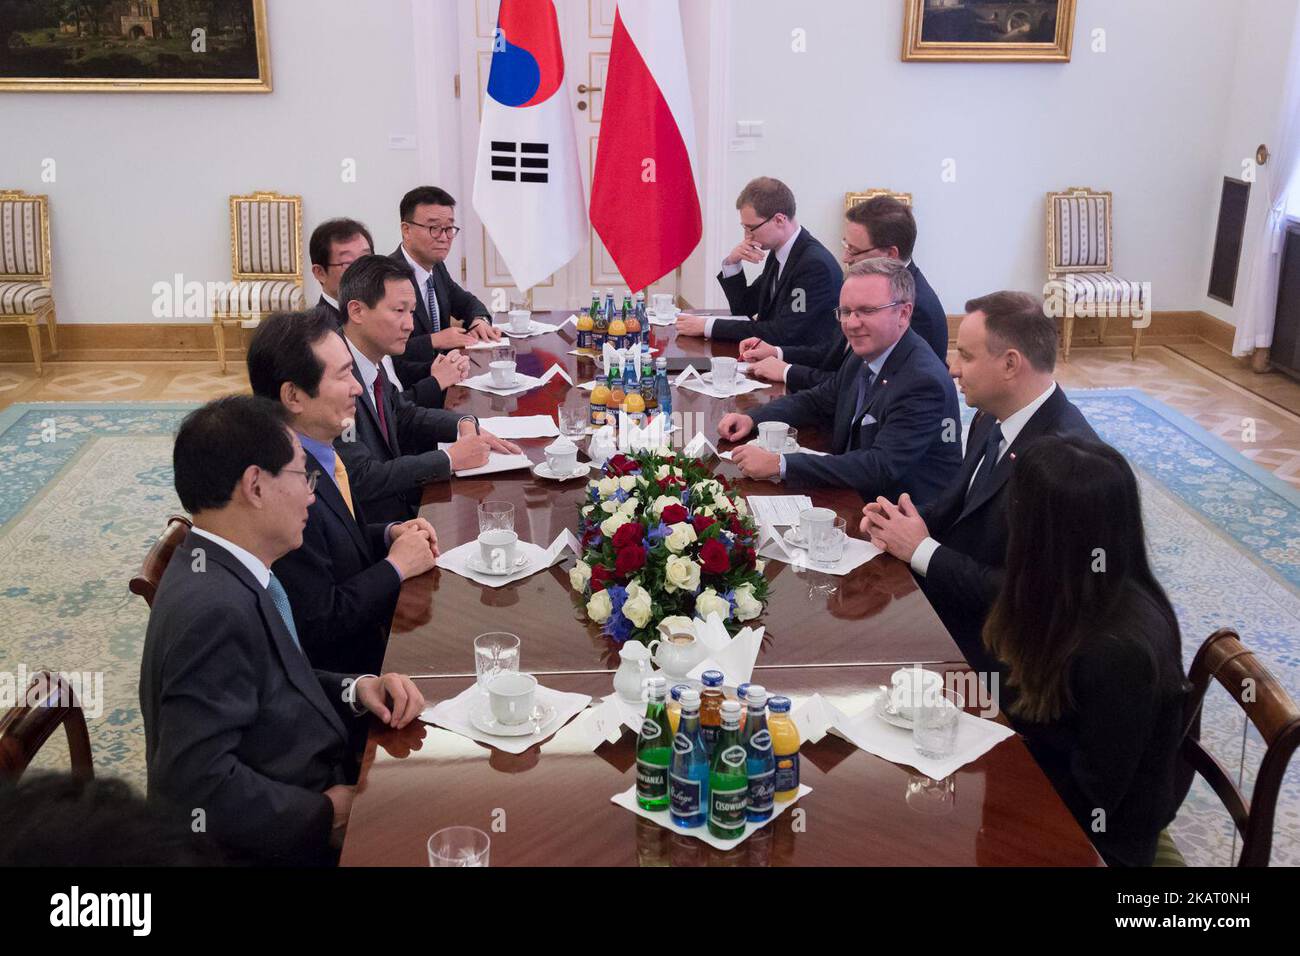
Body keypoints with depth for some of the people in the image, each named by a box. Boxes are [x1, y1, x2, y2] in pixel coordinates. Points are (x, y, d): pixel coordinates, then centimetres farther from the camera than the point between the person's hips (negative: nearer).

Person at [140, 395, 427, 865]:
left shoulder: (222, 572, -1)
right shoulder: (215, 610, -28)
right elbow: (199, 788, -30)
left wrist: (356, 689, -5)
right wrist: (327, 814, -18)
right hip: (284, 844, -8)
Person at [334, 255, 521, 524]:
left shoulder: (373, 361, 5)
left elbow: (404, 413, 22)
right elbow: (361, 480, -25)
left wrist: (464, 424, 3)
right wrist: (450, 459, -17)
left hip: (403, 507, 9)